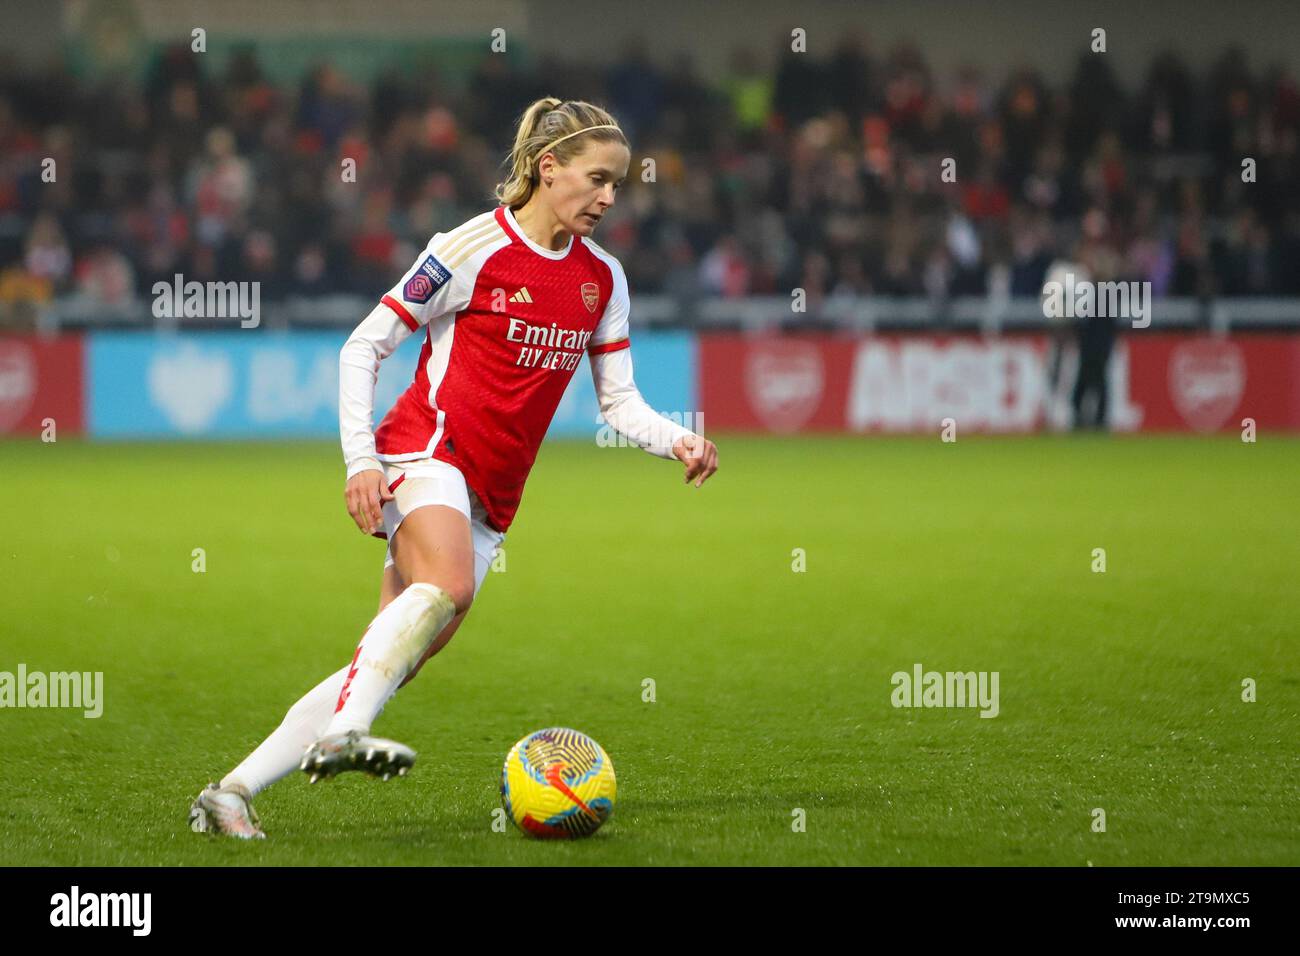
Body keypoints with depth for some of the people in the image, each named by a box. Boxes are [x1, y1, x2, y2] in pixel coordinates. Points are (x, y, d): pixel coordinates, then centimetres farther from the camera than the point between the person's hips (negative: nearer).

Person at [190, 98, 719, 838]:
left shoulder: (603, 279, 11)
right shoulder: (476, 249, -6)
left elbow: (618, 400, 14)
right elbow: (363, 347, -3)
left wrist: (679, 442, -5)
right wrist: (361, 459, -11)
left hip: (490, 499, 6)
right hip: (425, 452, -6)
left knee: (392, 663, -4)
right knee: (447, 584, -37)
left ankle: (231, 792, -1)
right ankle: (340, 734, -46)